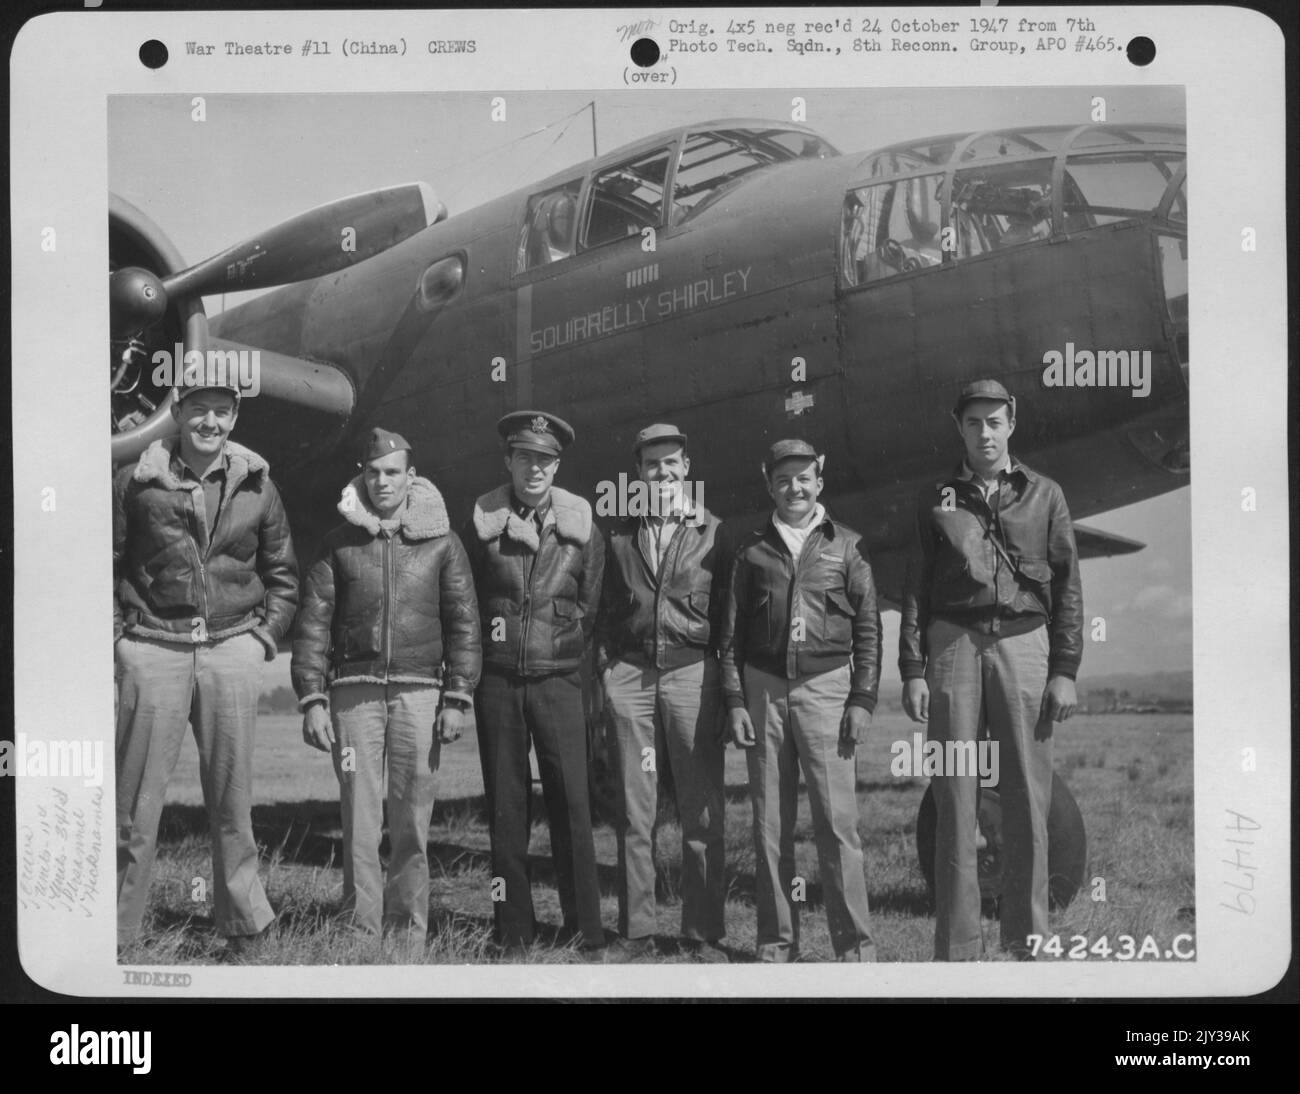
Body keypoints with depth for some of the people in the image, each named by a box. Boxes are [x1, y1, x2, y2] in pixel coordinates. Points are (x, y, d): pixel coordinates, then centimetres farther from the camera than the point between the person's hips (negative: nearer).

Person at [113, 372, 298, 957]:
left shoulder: (256, 485, 8)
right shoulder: (136, 482, 2)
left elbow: (282, 574, 16)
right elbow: (106, 568, 7)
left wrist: (263, 635, 6)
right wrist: (118, 635, 0)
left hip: (232, 650, 2)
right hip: (153, 650, -1)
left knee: (232, 802, 7)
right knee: (136, 799, 0)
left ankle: (247, 927, 18)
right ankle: (117, 932, 9)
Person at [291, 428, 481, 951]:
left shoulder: (441, 541, 7)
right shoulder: (340, 542, 7)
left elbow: (463, 623, 6)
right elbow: (312, 622, 6)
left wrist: (457, 699, -1)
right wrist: (312, 700, -1)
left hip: (419, 690, 0)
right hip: (354, 689, 0)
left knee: (412, 822, 2)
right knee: (359, 820, -1)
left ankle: (409, 934, 10)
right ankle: (362, 934, 6)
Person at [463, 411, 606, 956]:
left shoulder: (581, 527, 4)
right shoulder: (483, 523, 4)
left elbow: (593, 606, 10)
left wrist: (573, 651, 6)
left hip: (557, 679, -1)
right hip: (497, 680, 1)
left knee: (570, 802, -4)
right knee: (505, 806, 4)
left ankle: (584, 927, 4)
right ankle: (513, 931, 11)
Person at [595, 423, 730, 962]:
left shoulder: (712, 533, 6)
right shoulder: (621, 535, 13)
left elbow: (727, 615, 6)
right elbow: (607, 613, 16)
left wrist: (726, 685, 0)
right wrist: (605, 674, 6)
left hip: (692, 672, -2)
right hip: (630, 674, 2)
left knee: (701, 814, -1)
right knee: (633, 813, 4)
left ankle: (704, 933, 7)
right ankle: (635, 932, 11)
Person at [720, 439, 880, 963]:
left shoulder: (847, 546, 7)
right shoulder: (752, 548, 10)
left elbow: (868, 630, 6)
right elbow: (731, 632, 11)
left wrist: (863, 700, -2)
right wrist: (735, 701, 3)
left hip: (825, 685, -2)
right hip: (763, 689, 2)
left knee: (837, 821, -7)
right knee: (770, 825, 4)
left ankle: (854, 944, -1)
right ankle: (777, 943, 11)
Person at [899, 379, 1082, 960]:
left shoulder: (1044, 494, 10)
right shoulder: (936, 498, 11)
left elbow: (1067, 587, 7)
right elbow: (915, 589, 9)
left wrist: (1065, 670, -1)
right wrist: (912, 671, 0)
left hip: (1024, 644, 0)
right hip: (954, 645, 0)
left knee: (1028, 802, -1)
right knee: (955, 803, 0)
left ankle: (1028, 940, 8)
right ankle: (956, 946, 4)